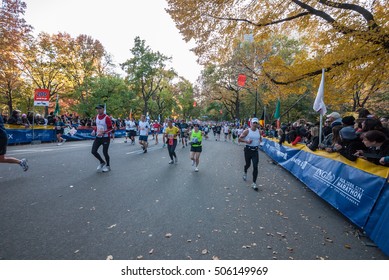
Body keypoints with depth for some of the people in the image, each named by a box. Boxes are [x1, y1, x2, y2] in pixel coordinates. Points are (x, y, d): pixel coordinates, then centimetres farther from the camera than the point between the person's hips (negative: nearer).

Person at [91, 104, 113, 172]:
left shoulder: (107, 118, -16)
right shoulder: (97, 116, 6)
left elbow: (110, 128, -15)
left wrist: (103, 132, -29)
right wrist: (94, 130, 5)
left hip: (105, 137, -7)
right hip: (98, 137, 7)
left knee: (105, 152, -1)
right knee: (93, 151, 2)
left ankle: (108, 166, 21)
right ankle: (102, 162, 26)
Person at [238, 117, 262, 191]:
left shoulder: (258, 131, 4)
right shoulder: (247, 131, -8)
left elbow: (260, 138, 24)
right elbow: (239, 139, -7)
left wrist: (259, 141, 3)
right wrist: (246, 141, -22)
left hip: (255, 150, 2)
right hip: (248, 149, -2)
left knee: (255, 166, -6)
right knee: (248, 164, 13)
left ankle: (254, 183, 1)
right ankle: (245, 173, 50)